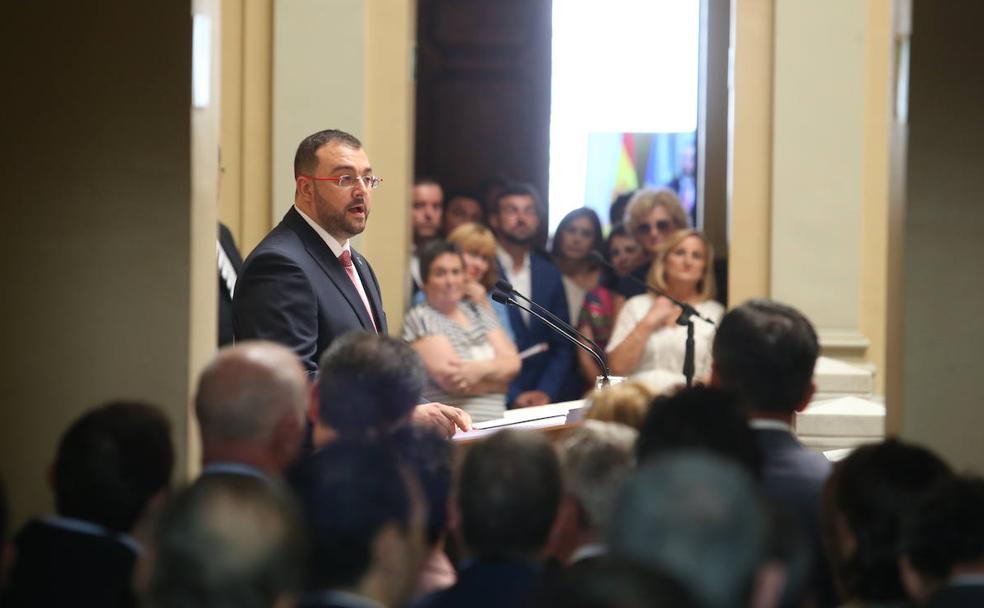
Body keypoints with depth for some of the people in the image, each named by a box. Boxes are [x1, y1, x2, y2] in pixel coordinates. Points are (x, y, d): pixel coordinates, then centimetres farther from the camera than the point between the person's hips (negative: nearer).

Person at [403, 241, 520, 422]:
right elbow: (452, 381, -11)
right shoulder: (420, 318, -1)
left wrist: (481, 368, -15)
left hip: (495, 422, 6)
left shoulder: (478, 312, 17)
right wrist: (498, 377, 2)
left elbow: (512, 363, 5)